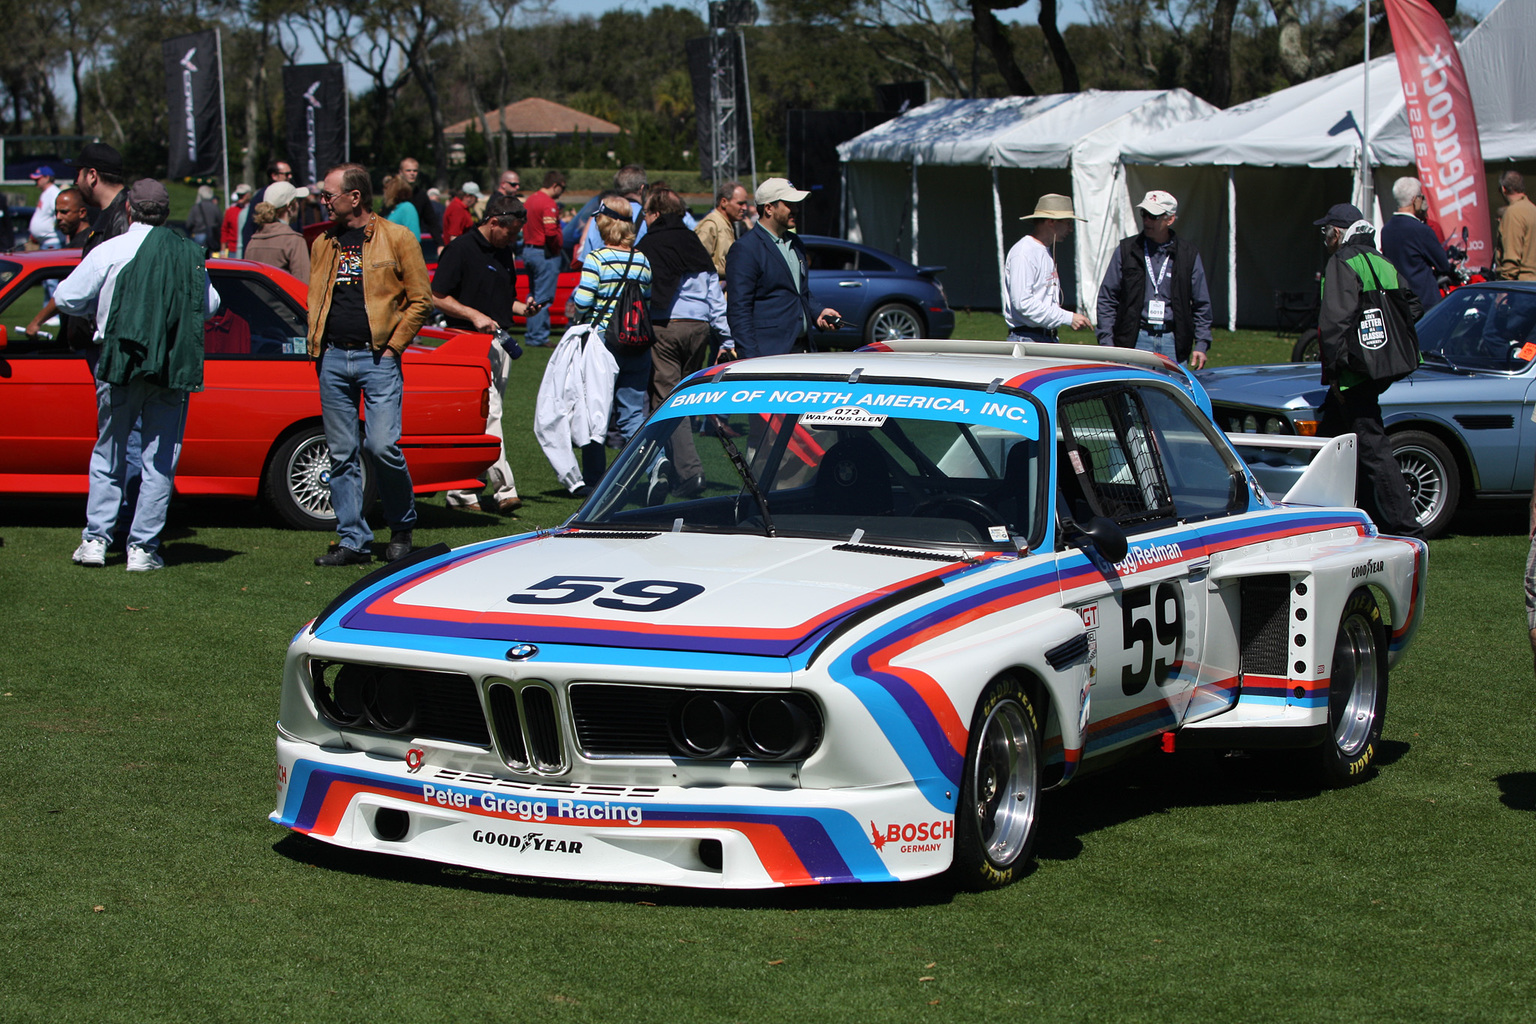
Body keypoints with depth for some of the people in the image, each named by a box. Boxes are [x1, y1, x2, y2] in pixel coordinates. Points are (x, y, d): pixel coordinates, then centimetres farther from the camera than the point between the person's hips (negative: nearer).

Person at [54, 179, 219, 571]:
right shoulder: (190, 255, 3)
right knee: (160, 459, 6)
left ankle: (95, 539, 11)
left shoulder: (110, 251, -5)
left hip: (121, 361, -1)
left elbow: (67, 297, -1)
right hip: (174, 367, 1)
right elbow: (209, 305, 11)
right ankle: (143, 547, 4)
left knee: (108, 453, 13)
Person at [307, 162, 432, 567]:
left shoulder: (396, 238, -1)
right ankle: (352, 541, 9)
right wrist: (316, 349, 10)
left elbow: (420, 299, -1)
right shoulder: (323, 244, 15)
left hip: (377, 356, -5)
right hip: (333, 359, 5)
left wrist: (393, 345, -5)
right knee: (341, 454, 3)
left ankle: (402, 528, 9)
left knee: (382, 446, -13)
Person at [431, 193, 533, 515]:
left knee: (481, 418, 9)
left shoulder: (504, 253, 16)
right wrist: (475, 316, -17)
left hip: (500, 342, 8)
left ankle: (461, 492, 14)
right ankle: (504, 489, -19)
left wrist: (520, 308, 8)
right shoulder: (460, 249, -7)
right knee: (489, 414, -15)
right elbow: (437, 297, -8)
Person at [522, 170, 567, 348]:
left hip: (528, 249, 9)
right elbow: (551, 232, -24)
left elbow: (524, 226, 14)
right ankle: (539, 337, -4)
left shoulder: (530, 200, 13)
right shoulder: (549, 204, -16)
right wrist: (558, 245, -8)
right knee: (543, 298, -5)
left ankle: (530, 335, 21)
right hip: (545, 253, -9)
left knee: (533, 296, 17)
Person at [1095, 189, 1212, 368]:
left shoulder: (1188, 254, 7)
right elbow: (1106, 298, 7)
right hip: (1135, 339, -1)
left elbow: (1201, 305, 11)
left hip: (1173, 341, 1)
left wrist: (1201, 345, 4)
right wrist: (1106, 343, -1)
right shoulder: (1126, 250, 6)